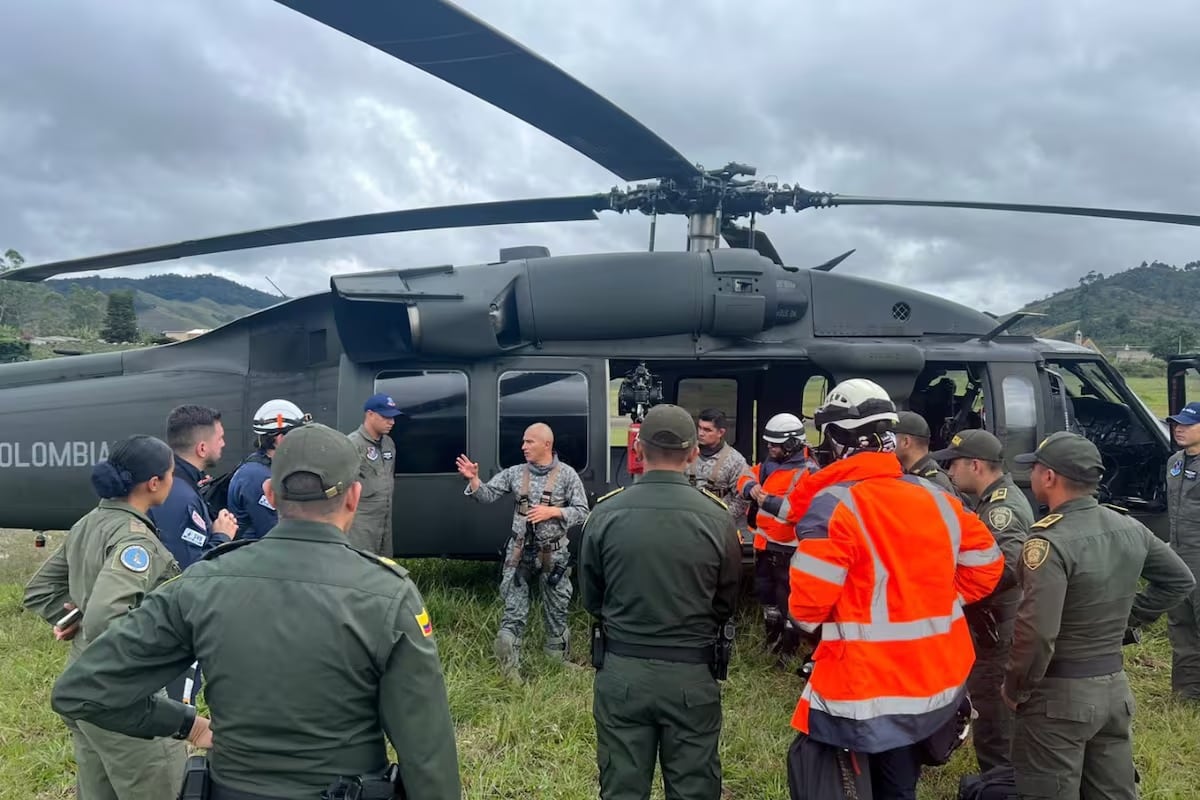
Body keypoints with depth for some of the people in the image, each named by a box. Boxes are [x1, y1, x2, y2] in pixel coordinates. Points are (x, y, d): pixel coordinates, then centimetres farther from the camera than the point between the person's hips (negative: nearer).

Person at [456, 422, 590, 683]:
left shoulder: (567, 475, -6)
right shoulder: (515, 473, 1)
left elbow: (582, 513, -6)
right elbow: (487, 495, 0)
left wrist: (552, 511, -18)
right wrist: (473, 479, -18)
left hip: (553, 554, -1)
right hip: (520, 552, 1)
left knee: (556, 610, 14)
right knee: (514, 611, 2)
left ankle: (557, 659, 31)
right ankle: (509, 668, 6)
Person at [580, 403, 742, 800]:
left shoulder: (605, 513, -10)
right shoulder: (716, 517, -11)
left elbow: (591, 598, 2)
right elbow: (726, 605, 2)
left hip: (620, 672, 1)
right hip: (692, 674, -1)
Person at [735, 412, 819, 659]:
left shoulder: (808, 472, -20)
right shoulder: (770, 463, 8)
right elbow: (746, 477, 12)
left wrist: (771, 502, -32)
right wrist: (751, 487, -11)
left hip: (788, 548, -9)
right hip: (764, 542, 9)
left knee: (788, 597, 2)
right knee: (765, 590, 22)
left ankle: (789, 646, 16)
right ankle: (773, 637, 40)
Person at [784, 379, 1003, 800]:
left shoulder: (833, 505, -19)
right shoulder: (938, 499, 2)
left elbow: (808, 601, -20)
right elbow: (986, 565, 11)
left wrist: (807, 620, 2)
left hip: (863, 692, -7)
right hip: (936, 683, 7)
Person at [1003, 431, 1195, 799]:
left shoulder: (1050, 541, -22)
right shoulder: (1130, 529, 2)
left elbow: (1036, 633, -27)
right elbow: (1179, 580, 17)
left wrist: (1014, 688, -12)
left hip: (1059, 693, -7)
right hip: (1114, 685, 8)